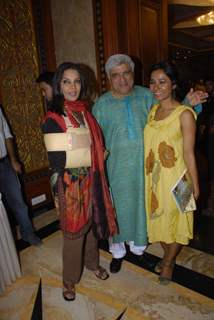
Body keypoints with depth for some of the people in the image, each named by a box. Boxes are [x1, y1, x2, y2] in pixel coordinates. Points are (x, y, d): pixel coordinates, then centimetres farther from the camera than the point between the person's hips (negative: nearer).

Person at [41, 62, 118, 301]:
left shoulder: (84, 111, 4)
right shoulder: (53, 118, -15)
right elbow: (58, 162, -17)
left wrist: (100, 155, -3)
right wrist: (90, 158, -9)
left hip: (91, 180, 6)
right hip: (69, 184, -6)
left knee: (91, 222, 21)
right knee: (74, 229, 9)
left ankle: (92, 262, 47)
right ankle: (69, 280, 35)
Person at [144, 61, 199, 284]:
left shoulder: (184, 114, -15)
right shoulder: (152, 110, 3)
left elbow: (188, 153, -14)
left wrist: (194, 185, -11)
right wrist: (148, 175, 10)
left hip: (175, 177, -5)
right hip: (153, 176, 6)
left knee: (174, 219, 12)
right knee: (156, 218, 18)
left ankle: (168, 262, 37)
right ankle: (168, 255, 44)